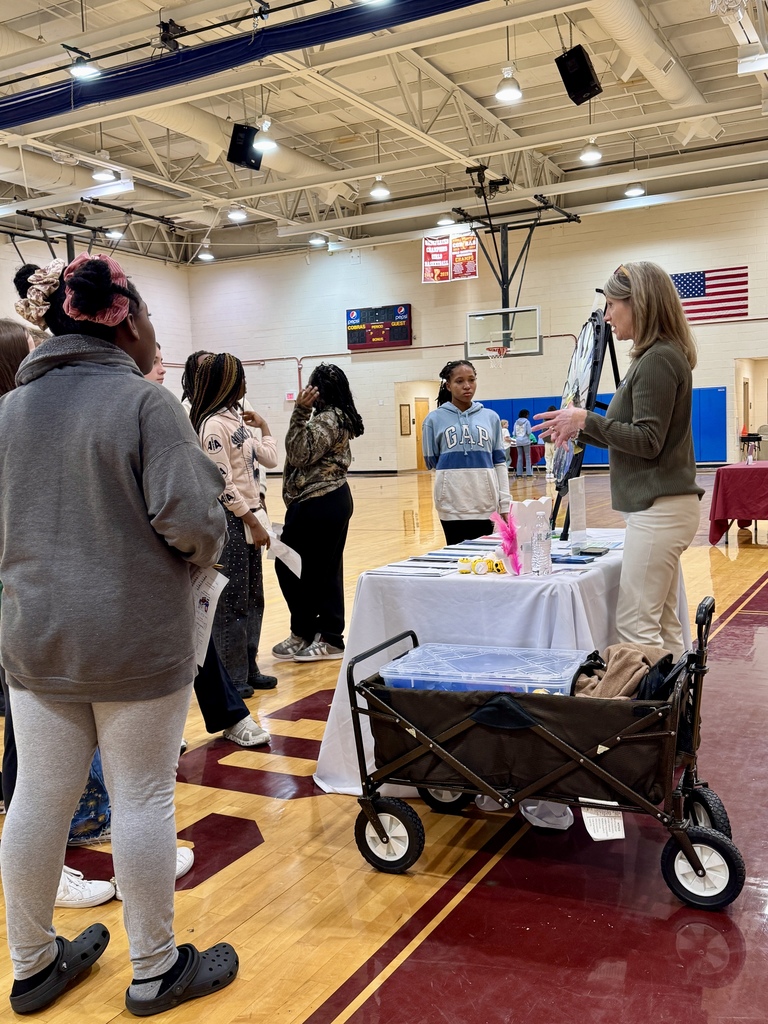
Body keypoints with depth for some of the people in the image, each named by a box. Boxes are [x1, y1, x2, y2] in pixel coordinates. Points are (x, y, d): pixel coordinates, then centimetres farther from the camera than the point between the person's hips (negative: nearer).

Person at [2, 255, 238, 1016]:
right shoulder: (144, 403, -14)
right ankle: (156, 972, 24)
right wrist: (203, 553, 1)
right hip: (137, 640, -5)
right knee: (141, 798, 7)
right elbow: (190, 519, -21)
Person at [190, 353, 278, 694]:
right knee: (231, 602, -1)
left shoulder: (237, 420, 13)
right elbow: (223, 484, -18)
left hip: (248, 518, 9)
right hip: (229, 521, -9)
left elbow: (269, 458, 17)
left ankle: (248, 669, 23)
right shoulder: (213, 425, -14)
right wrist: (252, 522, -16)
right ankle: (232, 676, 9)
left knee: (252, 598, 13)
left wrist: (263, 426, 26)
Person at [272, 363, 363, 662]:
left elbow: (300, 454, -18)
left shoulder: (326, 419, -15)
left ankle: (304, 634, 7)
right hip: (334, 500, 11)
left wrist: (300, 412, -21)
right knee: (325, 571, 11)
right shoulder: (339, 417, 15)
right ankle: (328, 637, 16)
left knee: (289, 566, -1)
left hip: (316, 505, -11)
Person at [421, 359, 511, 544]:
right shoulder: (435, 419, 2)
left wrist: (505, 503, 3)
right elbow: (431, 462, 9)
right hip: (452, 505, -2)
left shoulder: (491, 417, 9)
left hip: (486, 505, 2)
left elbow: (500, 462, 8)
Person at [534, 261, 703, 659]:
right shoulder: (658, 357, 17)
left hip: (659, 507, -10)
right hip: (663, 504, 10)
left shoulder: (658, 360, -14)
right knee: (662, 622, 13)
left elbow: (647, 441, -18)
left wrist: (587, 419, -14)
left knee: (635, 624, -8)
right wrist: (581, 429, 12)